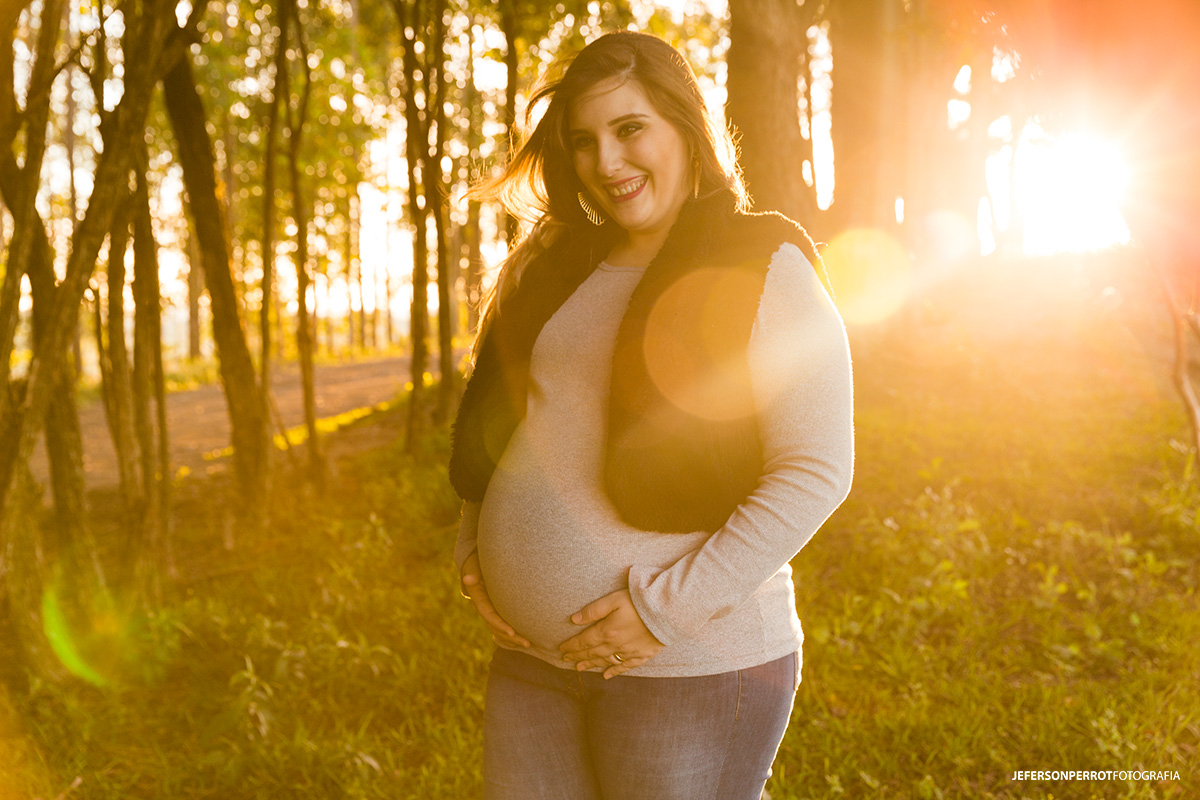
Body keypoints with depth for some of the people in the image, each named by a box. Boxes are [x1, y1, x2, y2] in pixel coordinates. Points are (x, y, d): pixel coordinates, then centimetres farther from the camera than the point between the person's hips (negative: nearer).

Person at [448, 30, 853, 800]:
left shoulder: (763, 270, -8)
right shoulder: (560, 273, 11)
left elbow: (817, 471, -15)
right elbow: (493, 429, 21)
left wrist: (668, 608, -18)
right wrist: (474, 549, 5)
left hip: (695, 666, -6)